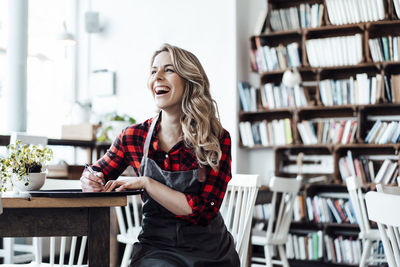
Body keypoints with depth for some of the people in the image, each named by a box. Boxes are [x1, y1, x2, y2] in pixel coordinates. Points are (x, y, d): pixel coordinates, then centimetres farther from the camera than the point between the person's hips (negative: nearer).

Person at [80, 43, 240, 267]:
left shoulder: (218, 139, -7)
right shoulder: (134, 137, -1)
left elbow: (203, 210, -14)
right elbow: (97, 173, 15)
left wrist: (146, 183, -18)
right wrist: (92, 181, -9)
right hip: (157, 246, 0)